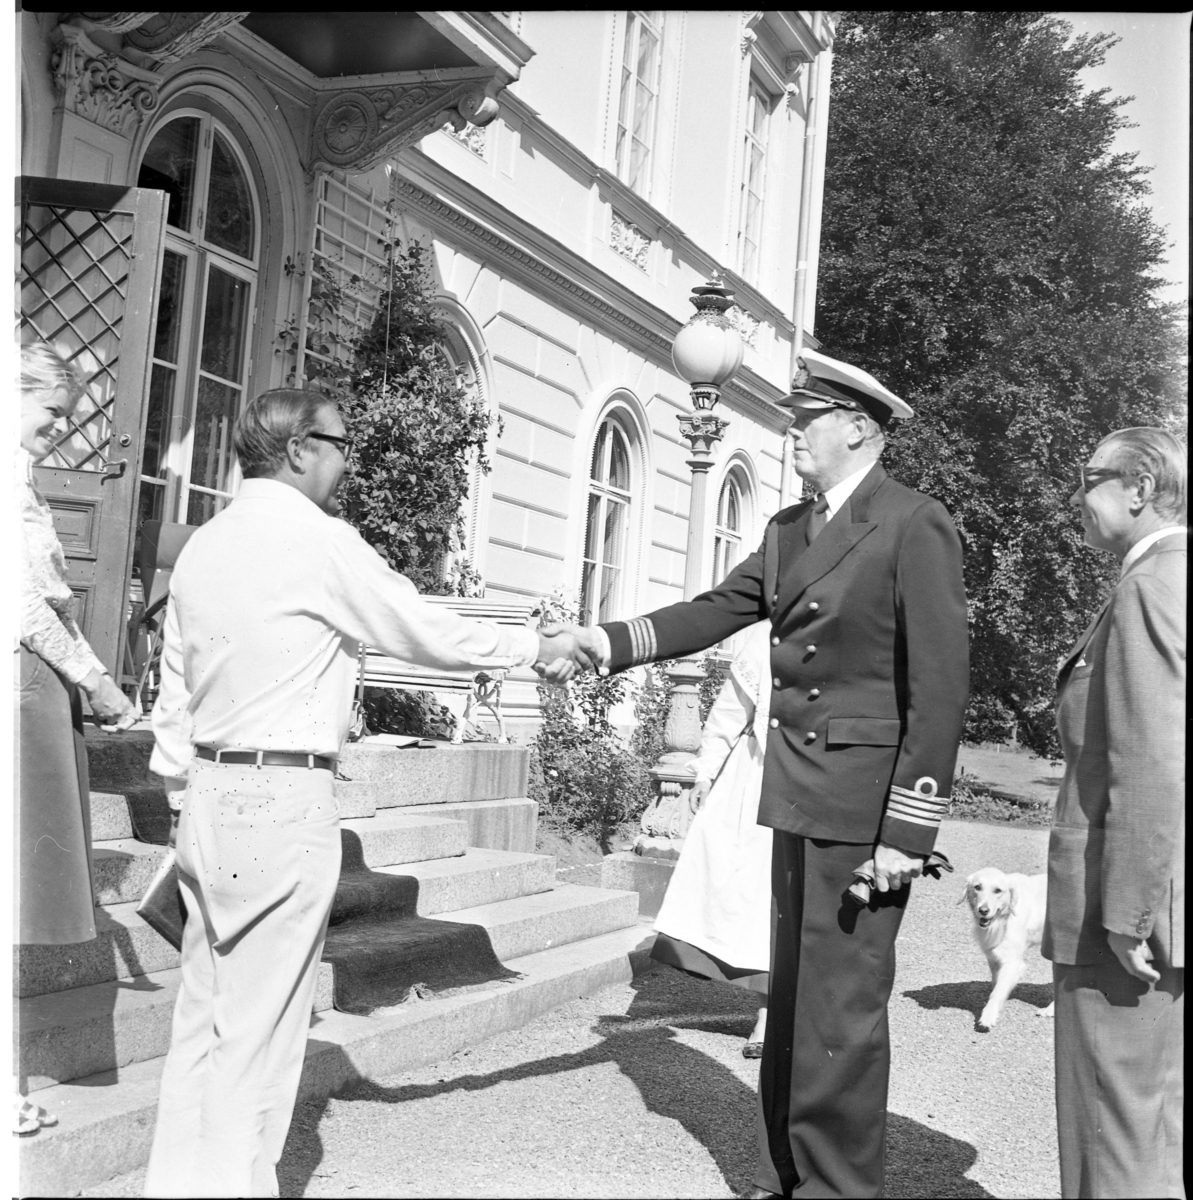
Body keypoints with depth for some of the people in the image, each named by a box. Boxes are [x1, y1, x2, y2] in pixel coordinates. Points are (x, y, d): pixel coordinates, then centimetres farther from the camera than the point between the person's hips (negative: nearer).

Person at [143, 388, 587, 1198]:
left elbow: (174, 696, 14)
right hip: (285, 799, -8)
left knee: (205, 1013, 14)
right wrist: (540, 646, 7)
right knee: (259, 1026, 2)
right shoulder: (318, 540, -11)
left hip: (210, 795, 8)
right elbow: (430, 633, -6)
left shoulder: (204, 545, 11)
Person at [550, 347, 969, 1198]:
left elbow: (940, 684, -14)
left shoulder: (916, 526, -10)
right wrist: (609, 642, -2)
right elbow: (717, 611, 12)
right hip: (799, 795, 7)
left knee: (841, 1007, -2)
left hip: (868, 802, -7)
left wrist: (909, 829, -16)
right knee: (793, 998, 15)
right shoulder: (789, 530, 14)